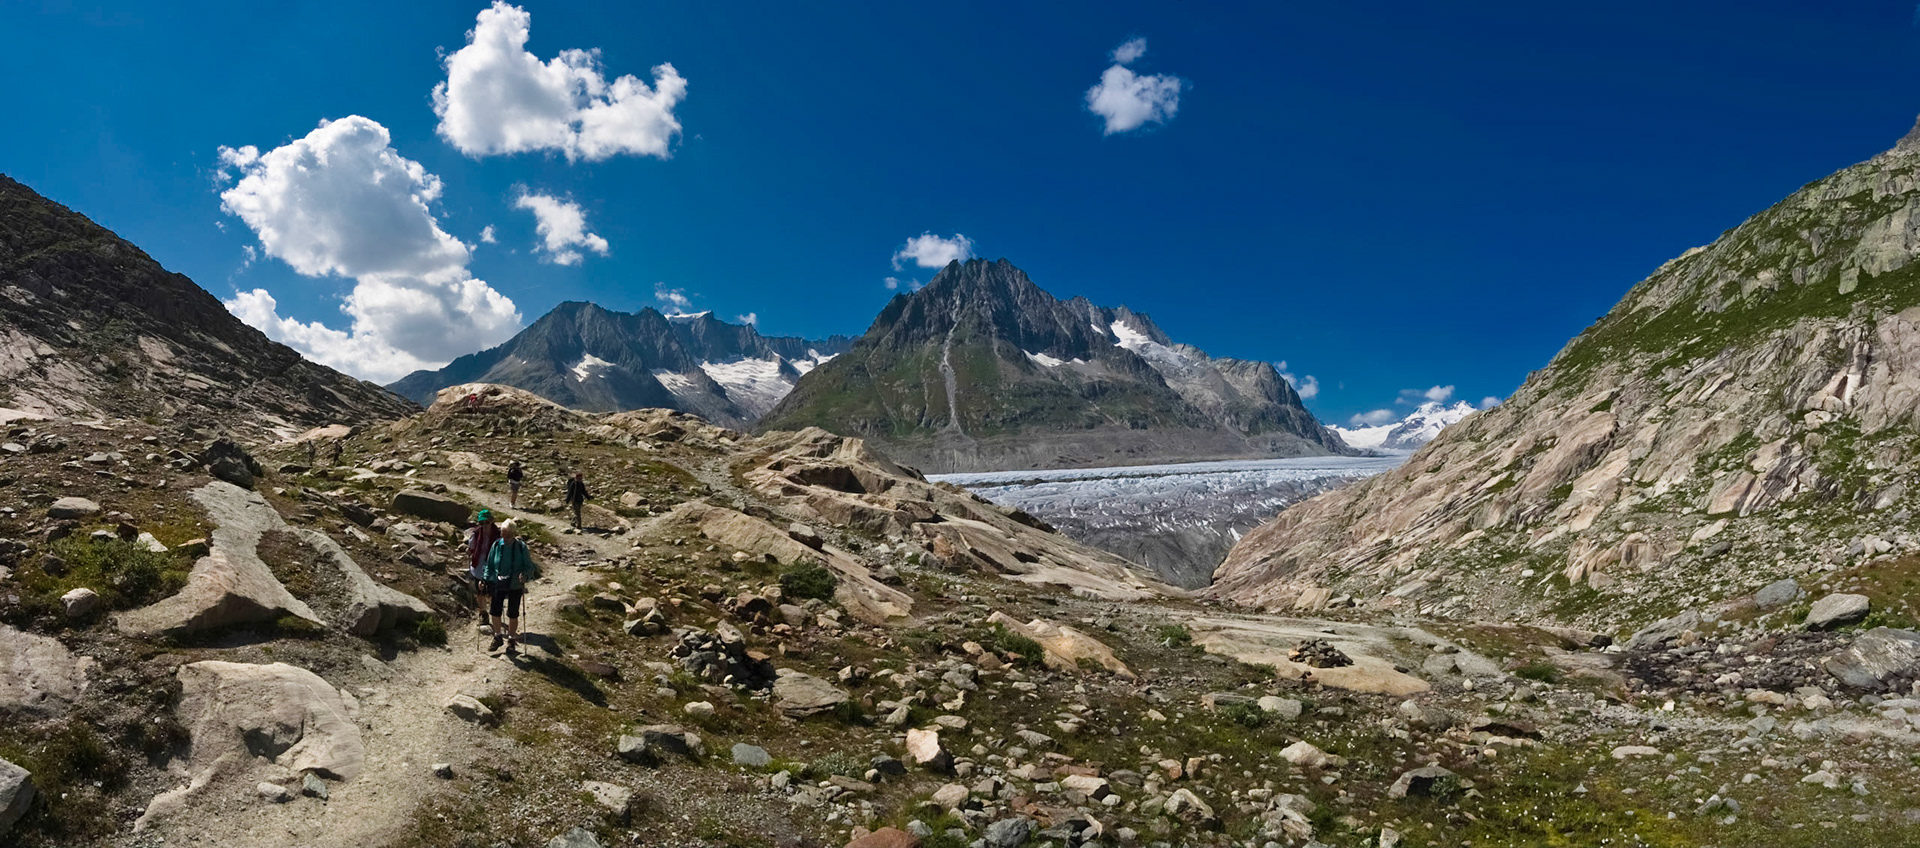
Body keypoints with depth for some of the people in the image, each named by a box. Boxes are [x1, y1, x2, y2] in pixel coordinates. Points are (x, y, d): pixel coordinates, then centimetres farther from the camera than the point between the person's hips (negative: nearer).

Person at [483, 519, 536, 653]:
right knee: (495, 611, 6)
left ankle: (511, 640, 24)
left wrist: (524, 574, -25)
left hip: (515, 585, -2)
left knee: (513, 613, 6)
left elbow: (530, 566, -6)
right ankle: (498, 637, 28)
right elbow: (490, 565, 7)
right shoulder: (496, 545, -5)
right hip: (498, 584, 2)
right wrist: (486, 580, -1)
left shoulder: (521, 547, -12)